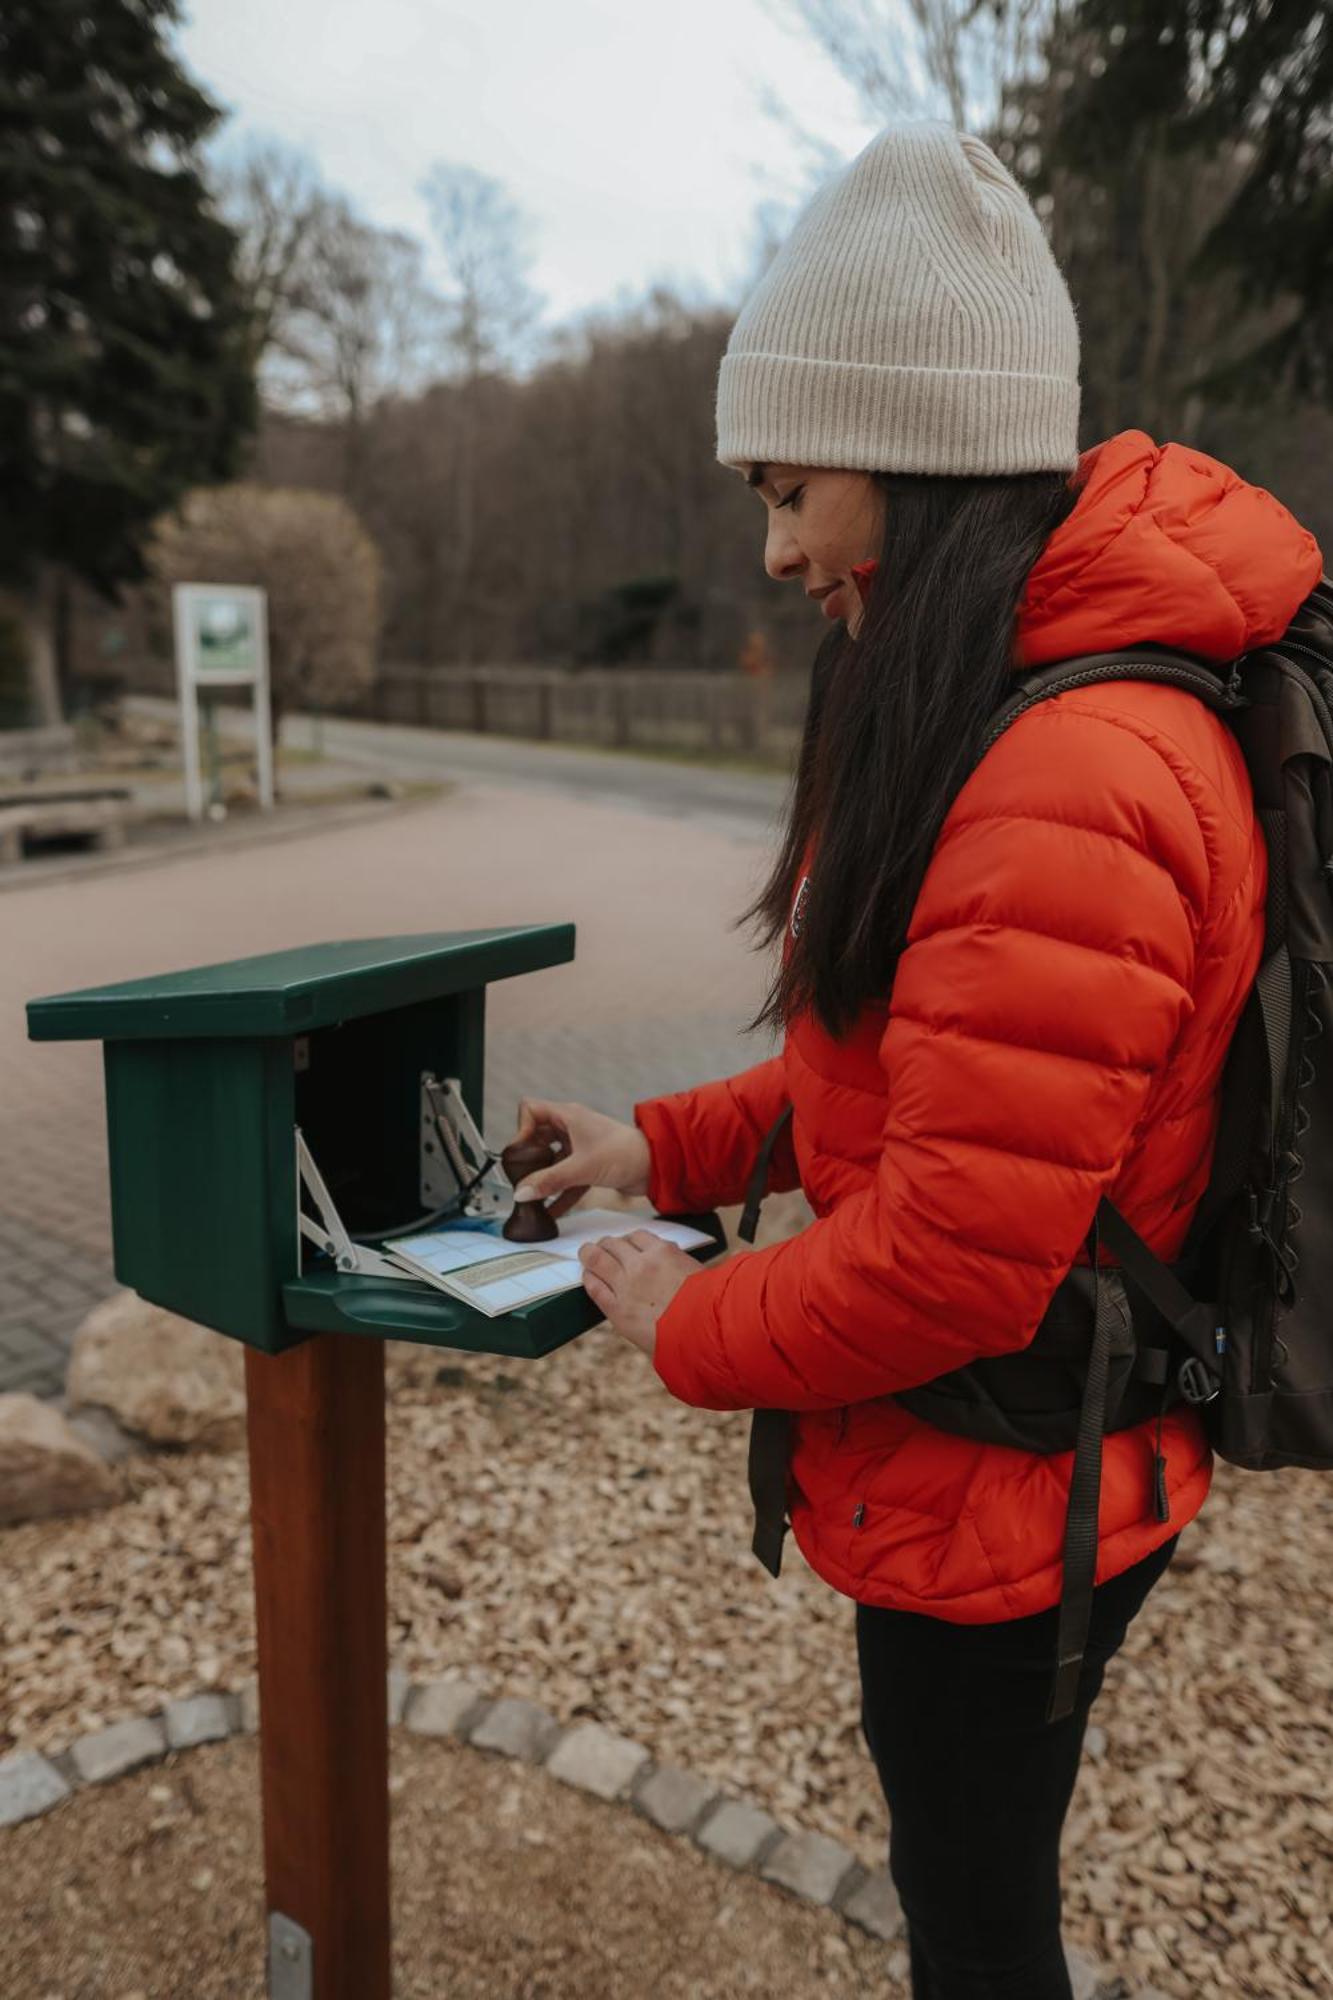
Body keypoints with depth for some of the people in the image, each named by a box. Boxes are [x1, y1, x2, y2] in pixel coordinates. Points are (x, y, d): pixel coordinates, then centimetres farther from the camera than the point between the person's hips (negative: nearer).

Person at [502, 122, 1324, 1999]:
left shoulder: (1073, 788, -30)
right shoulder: (995, 712, 4)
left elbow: (956, 1252, -28)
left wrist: (692, 1326, -12)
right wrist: (668, 1147, 4)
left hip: (997, 1497, -9)